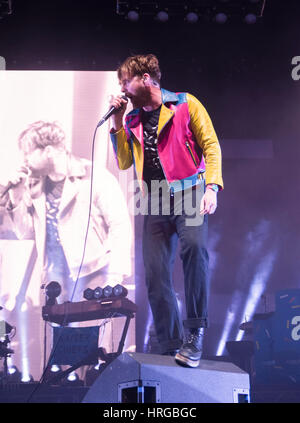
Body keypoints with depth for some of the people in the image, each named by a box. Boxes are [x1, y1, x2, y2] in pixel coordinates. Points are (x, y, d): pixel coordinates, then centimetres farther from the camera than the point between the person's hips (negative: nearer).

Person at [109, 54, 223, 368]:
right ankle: (171, 348, 9)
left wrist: (212, 186, -16)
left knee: (194, 245, -33)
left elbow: (211, 146, -2)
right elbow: (124, 162, 13)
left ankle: (194, 333, -20)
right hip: (155, 201, 5)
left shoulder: (186, 104, 3)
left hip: (188, 191, -5)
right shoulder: (133, 119, 17)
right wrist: (117, 122, 5)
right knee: (155, 273, -3)